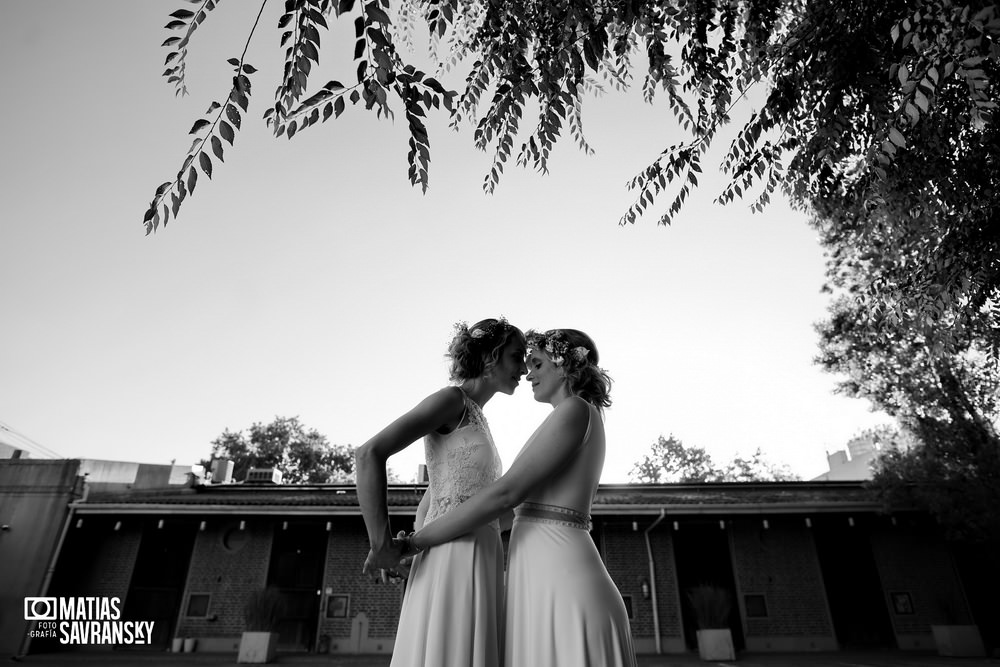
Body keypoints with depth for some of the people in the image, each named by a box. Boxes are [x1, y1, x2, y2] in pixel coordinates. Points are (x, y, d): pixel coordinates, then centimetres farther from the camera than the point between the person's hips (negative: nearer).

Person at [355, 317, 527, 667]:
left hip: (477, 565, 9)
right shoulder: (452, 400, -4)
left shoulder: (474, 419, 23)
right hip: (455, 561, -9)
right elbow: (369, 453, -16)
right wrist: (381, 546, -15)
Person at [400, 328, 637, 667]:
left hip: (560, 586, -9)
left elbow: (506, 492, -16)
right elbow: (528, 505, 26)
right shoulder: (587, 424, 21)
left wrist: (416, 540, -9)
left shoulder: (574, 409, -7)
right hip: (554, 584, 9)